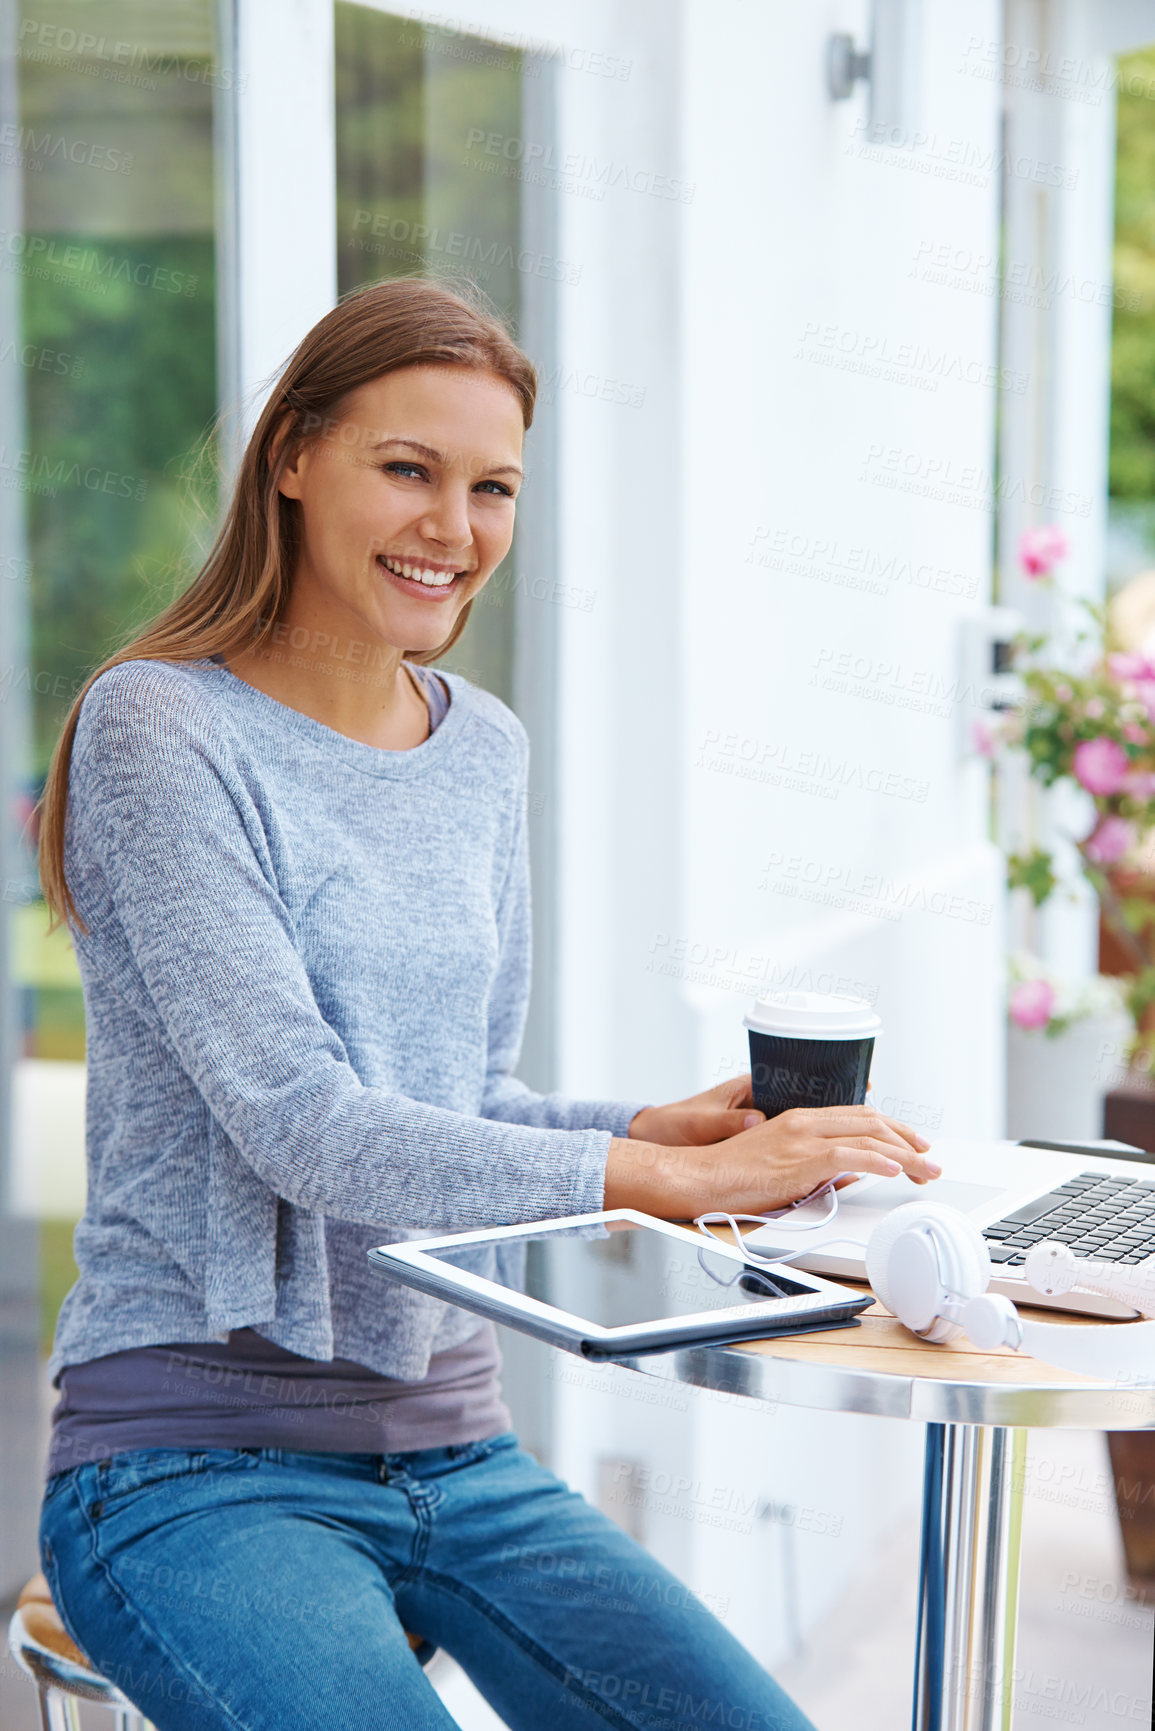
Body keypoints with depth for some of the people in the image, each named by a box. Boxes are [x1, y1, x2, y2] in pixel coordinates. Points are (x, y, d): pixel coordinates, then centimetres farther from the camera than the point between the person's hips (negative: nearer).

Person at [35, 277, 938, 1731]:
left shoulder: (483, 749, 11)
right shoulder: (161, 730, -10)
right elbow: (300, 1126, -20)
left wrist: (646, 1125, -5)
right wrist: (666, 1177, -26)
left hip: (451, 1447, 6)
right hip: (195, 1467, -5)